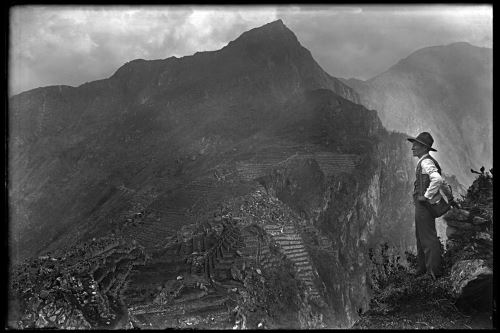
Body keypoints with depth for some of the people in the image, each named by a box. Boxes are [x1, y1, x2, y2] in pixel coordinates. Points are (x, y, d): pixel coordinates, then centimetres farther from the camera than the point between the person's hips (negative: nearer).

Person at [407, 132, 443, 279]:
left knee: (428, 238, -5)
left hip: (424, 205, -11)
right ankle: (423, 269, 26)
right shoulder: (422, 162, 15)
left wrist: (427, 196, -24)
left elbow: (438, 179, -33)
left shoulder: (426, 162, -16)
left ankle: (433, 271, 1)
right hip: (421, 205, 11)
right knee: (421, 237, 17)